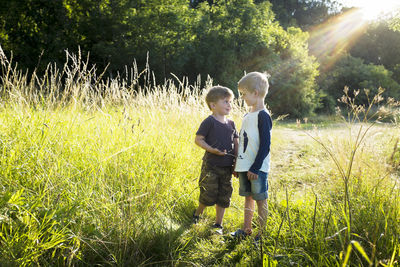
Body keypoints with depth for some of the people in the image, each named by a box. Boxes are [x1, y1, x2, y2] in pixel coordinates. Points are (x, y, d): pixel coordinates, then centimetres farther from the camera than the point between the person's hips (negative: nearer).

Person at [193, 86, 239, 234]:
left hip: (227, 167, 6)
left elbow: (236, 143, 13)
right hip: (211, 166, -5)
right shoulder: (209, 122, -10)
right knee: (209, 196, -2)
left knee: (224, 197, 10)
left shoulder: (231, 124, 8)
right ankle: (197, 214, 27)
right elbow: (198, 139, -9)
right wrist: (212, 149, -22)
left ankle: (218, 224, 25)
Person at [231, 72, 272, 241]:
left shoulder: (263, 116, -13)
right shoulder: (247, 116, 13)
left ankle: (262, 233, 14)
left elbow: (265, 145, -17)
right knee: (248, 197, 17)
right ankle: (246, 229, 29)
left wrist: (255, 168, -18)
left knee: (260, 200, 2)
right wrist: (237, 164, 19)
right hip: (245, 166, 8)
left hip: (257, 168, -8)